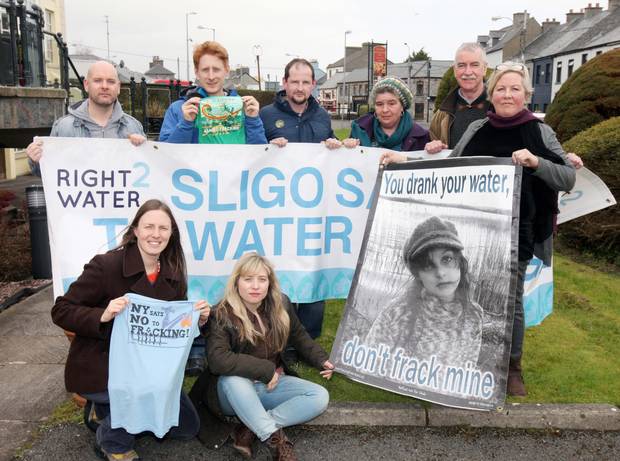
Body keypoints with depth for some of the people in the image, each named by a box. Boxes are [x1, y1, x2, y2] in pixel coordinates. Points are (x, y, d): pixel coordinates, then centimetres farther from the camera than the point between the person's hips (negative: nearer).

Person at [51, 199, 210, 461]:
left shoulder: (173, 274, -1)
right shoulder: (106, 265, -18)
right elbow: (61, 311, -14)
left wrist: (197, 319, -14)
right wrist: (102, 316, -31)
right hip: (98, 369, -6)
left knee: (188, 427, 6)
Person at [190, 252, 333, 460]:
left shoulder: (281, 305, -4)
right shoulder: (222, 315, -19)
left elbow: (299, 335, 14)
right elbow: (217, 360, -31)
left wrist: (321, 360, 2)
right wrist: (266, 370, -28)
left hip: (272, 384, 5)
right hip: (234, 391, -4)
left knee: (320, 397, -15)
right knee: (233, 379, -38)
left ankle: (250, 429, -21)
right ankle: (276, 441, -31)